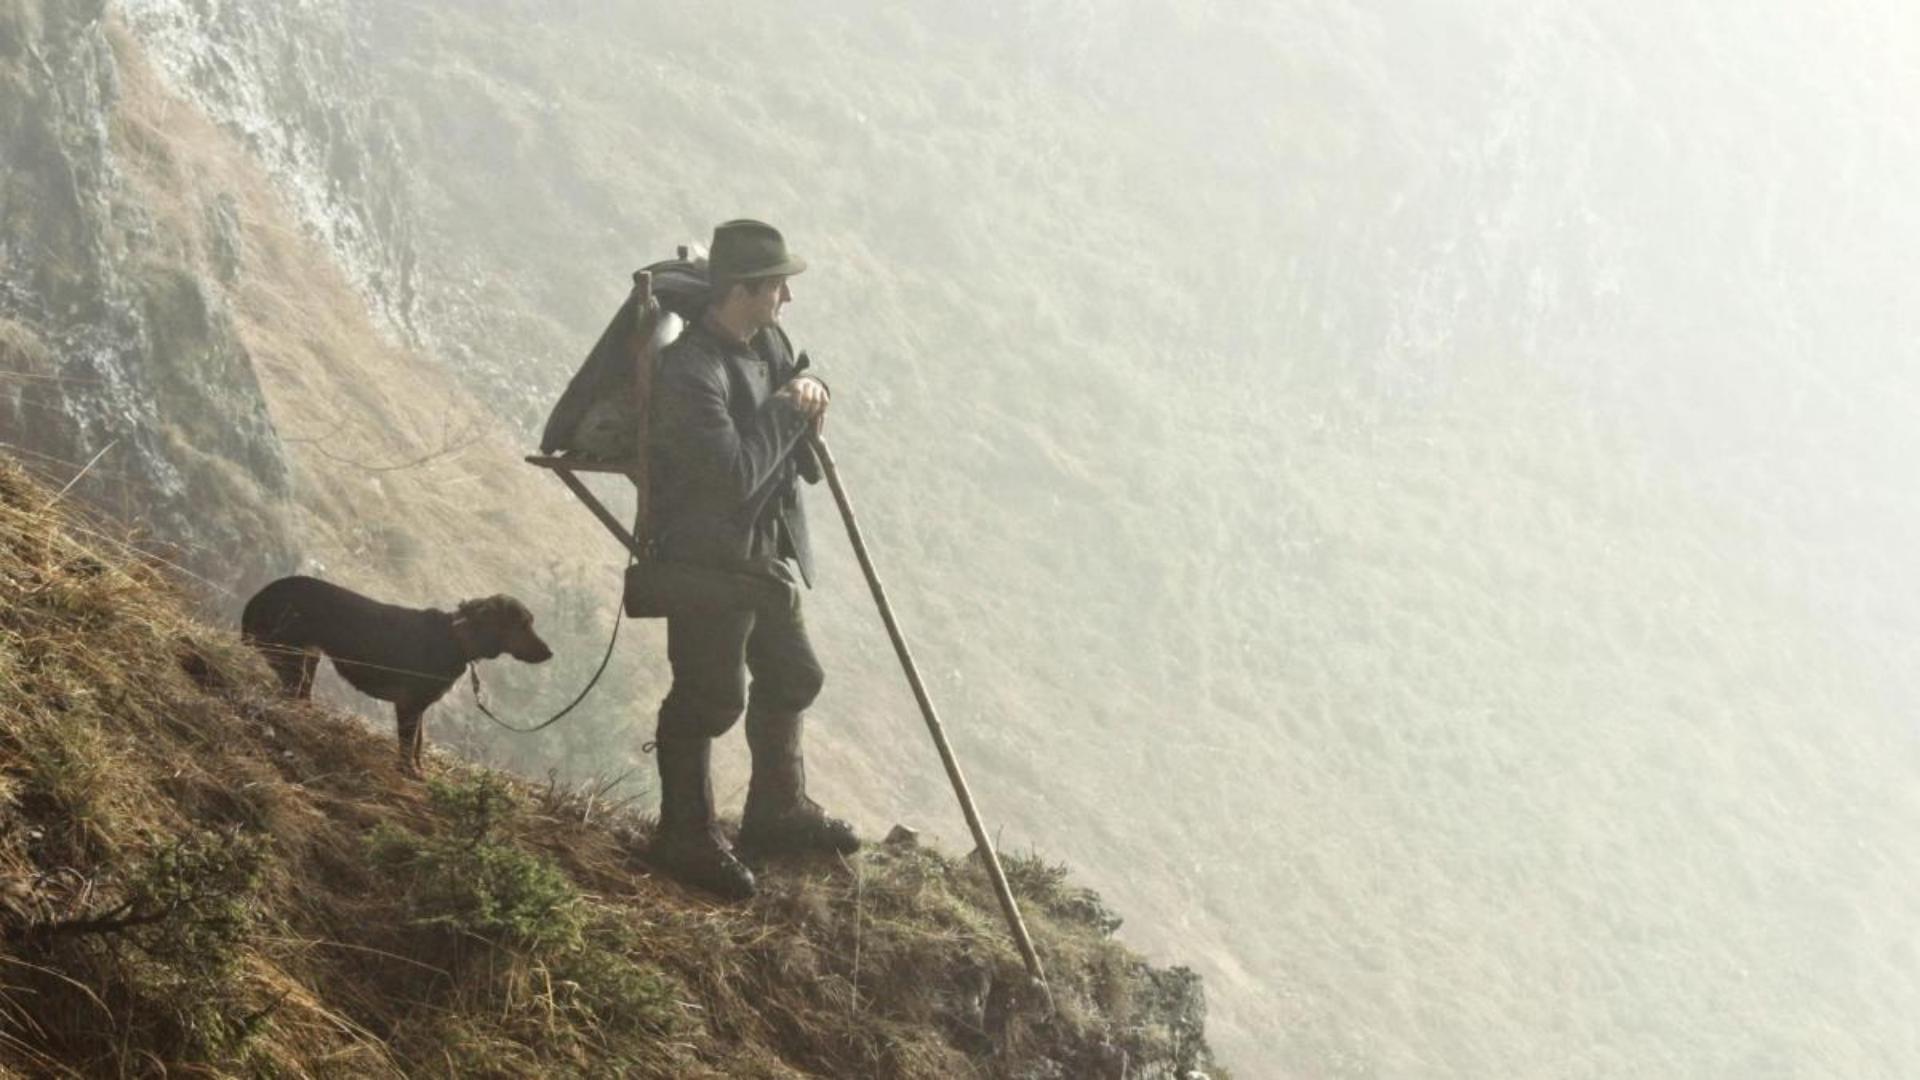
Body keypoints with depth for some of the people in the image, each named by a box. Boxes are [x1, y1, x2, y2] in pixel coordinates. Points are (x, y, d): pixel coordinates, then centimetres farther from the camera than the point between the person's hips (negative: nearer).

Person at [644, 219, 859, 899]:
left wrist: (808, 386, -3)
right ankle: (686, 841, 15)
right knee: (708, 699, 0)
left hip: (767, 552, 10)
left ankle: (777, 812, 39)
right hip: (708, 561, -10)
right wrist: (787, 412, -20)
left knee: (791, 678, 21)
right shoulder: (690, 373, -28)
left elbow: (794, 373, 21)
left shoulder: (765, 340, 1)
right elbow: (736, 474, -32)